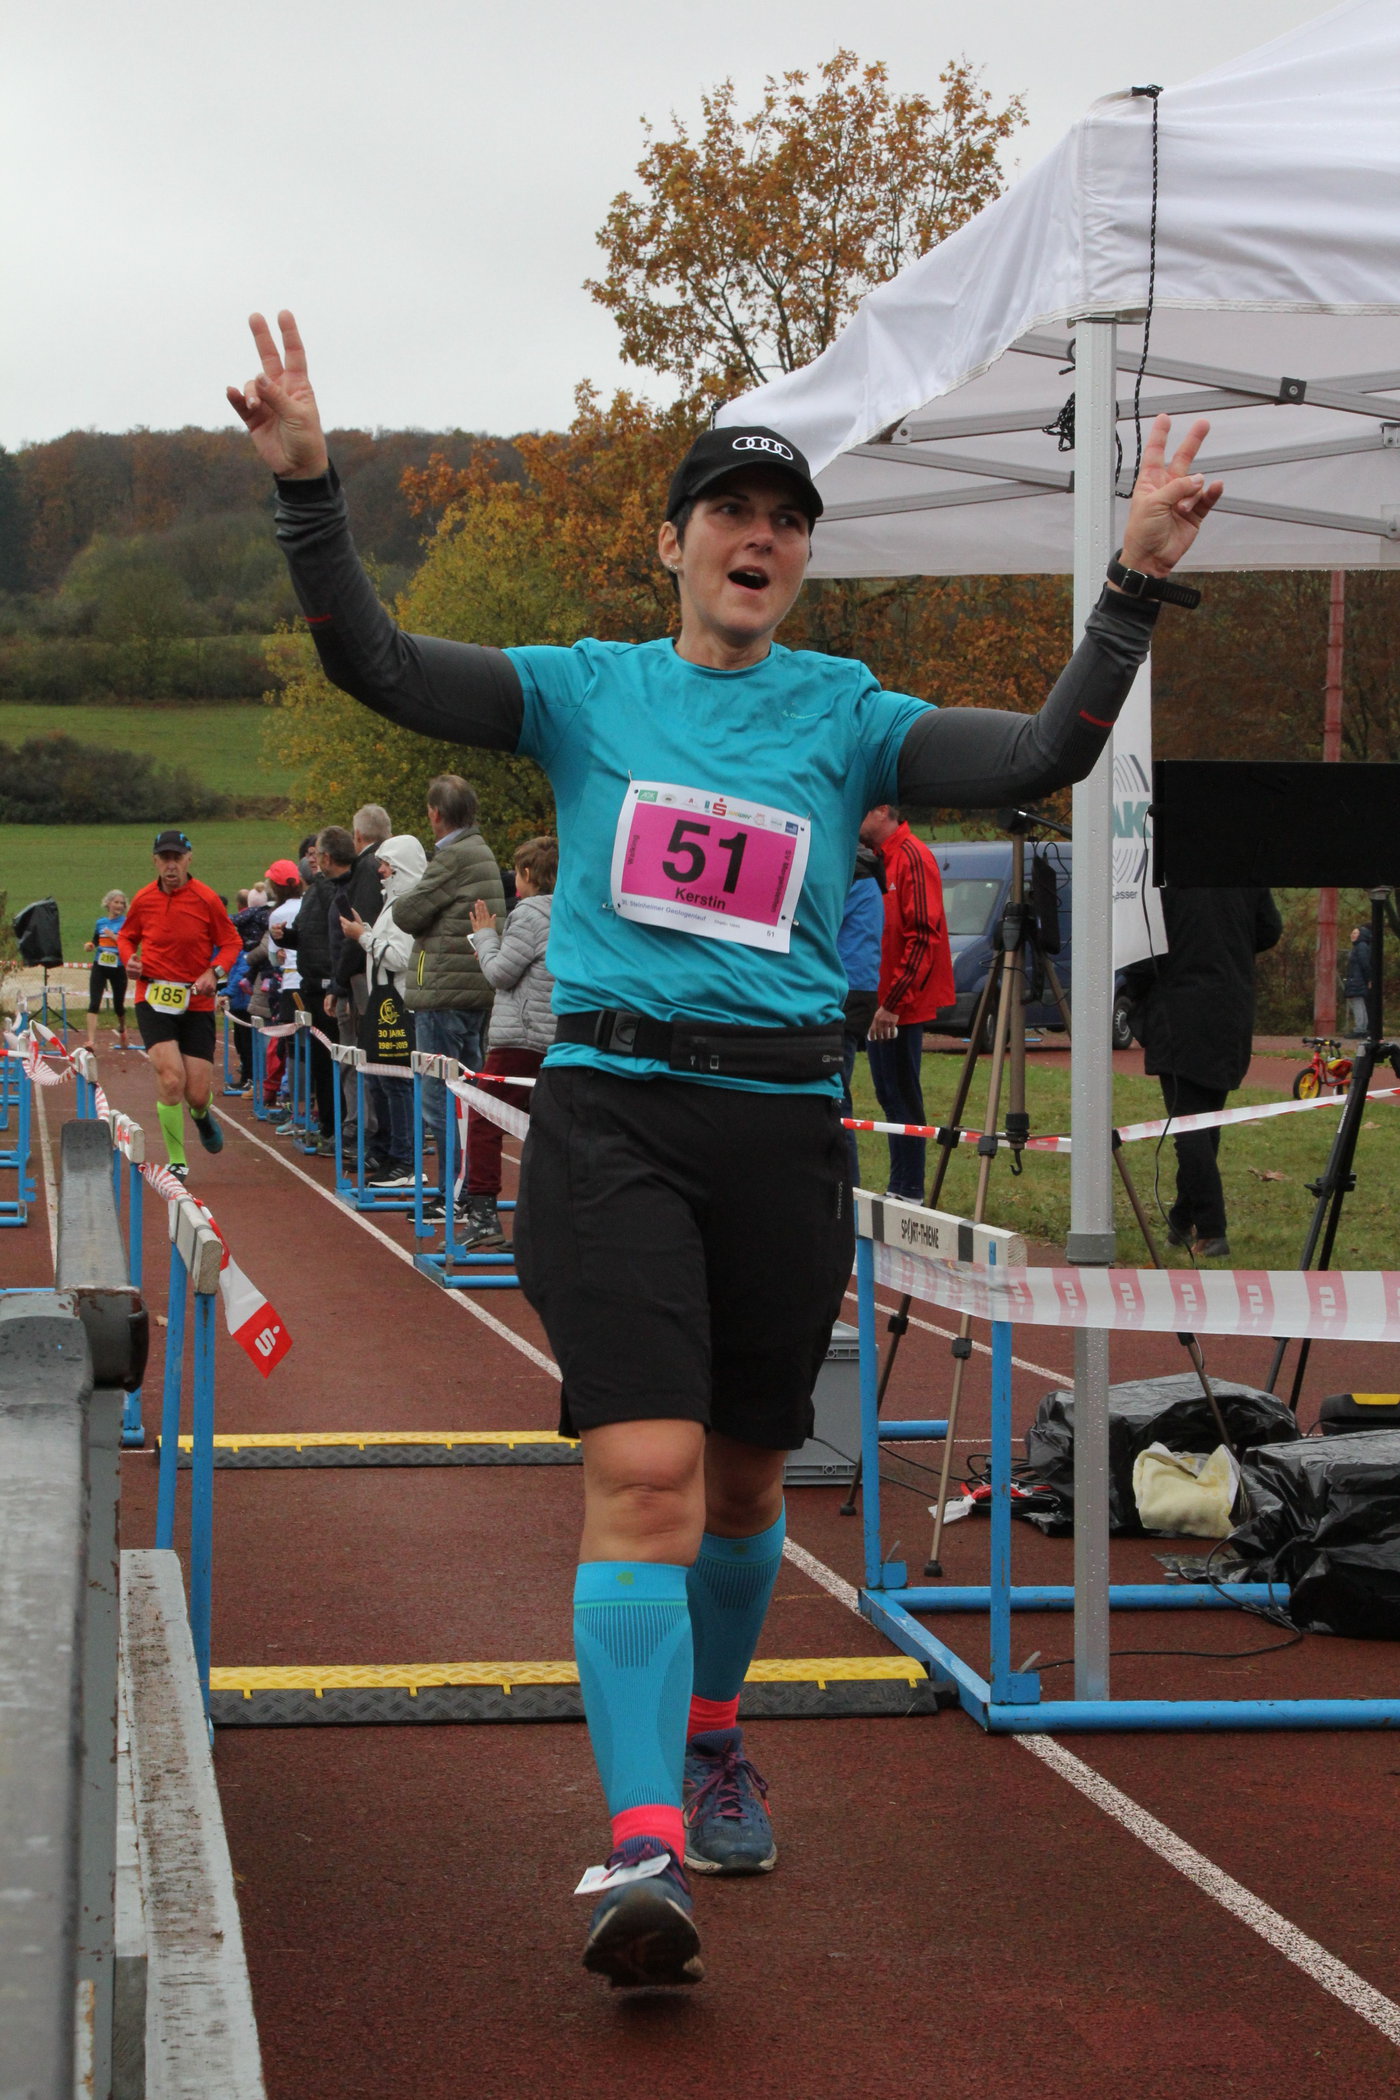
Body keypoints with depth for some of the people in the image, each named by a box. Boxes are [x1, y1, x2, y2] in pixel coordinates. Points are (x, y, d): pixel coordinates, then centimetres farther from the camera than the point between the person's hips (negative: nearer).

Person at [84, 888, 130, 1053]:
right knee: (94, 1003, -13)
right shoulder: (100, 923, 9)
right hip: (100, 967, 2)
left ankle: (122, 1030, 44)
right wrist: (89, 946, 1)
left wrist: (114, 936, -20)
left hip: (118, 968, -2)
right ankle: (91, 1041, -18)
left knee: (118, 1005, 12)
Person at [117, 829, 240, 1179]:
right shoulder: (143, 900, 1)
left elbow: (231, 942, 4)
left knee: (197, 1094, -1)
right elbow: (126, 936, 19)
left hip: (197, 1003, 0)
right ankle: (177, 1161, -4)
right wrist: (128, 957, -3)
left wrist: (213, 972, -14)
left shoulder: (206, 900, -5)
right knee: (171, 1079, -19)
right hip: (153, 1001, 0)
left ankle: (202, 1116, 40)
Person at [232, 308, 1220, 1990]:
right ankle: (643, 1848, -20)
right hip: (609, 1112, -2)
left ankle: (707, 1737, 42)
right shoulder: (586, 690, 7)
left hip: (783, 1126, 2)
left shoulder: (844, 714, 9)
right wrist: (308, 489, -16)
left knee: (742, 1479, 15)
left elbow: (1040, 757, -4)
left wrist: (1133, 586, -15)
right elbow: (376, 665, -3)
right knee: (644, 1476, -16)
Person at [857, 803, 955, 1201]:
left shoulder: (912, 858, -14)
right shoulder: (874, 858, 13)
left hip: (900, 1006, -9)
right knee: (889, 1095, 13)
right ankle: (900, 1187, 19)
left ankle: (908, 1191, 0)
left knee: (902, 1098, -4)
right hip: (878, 1001, 9)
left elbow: (923, 937, -20)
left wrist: (894, 1003, -22)